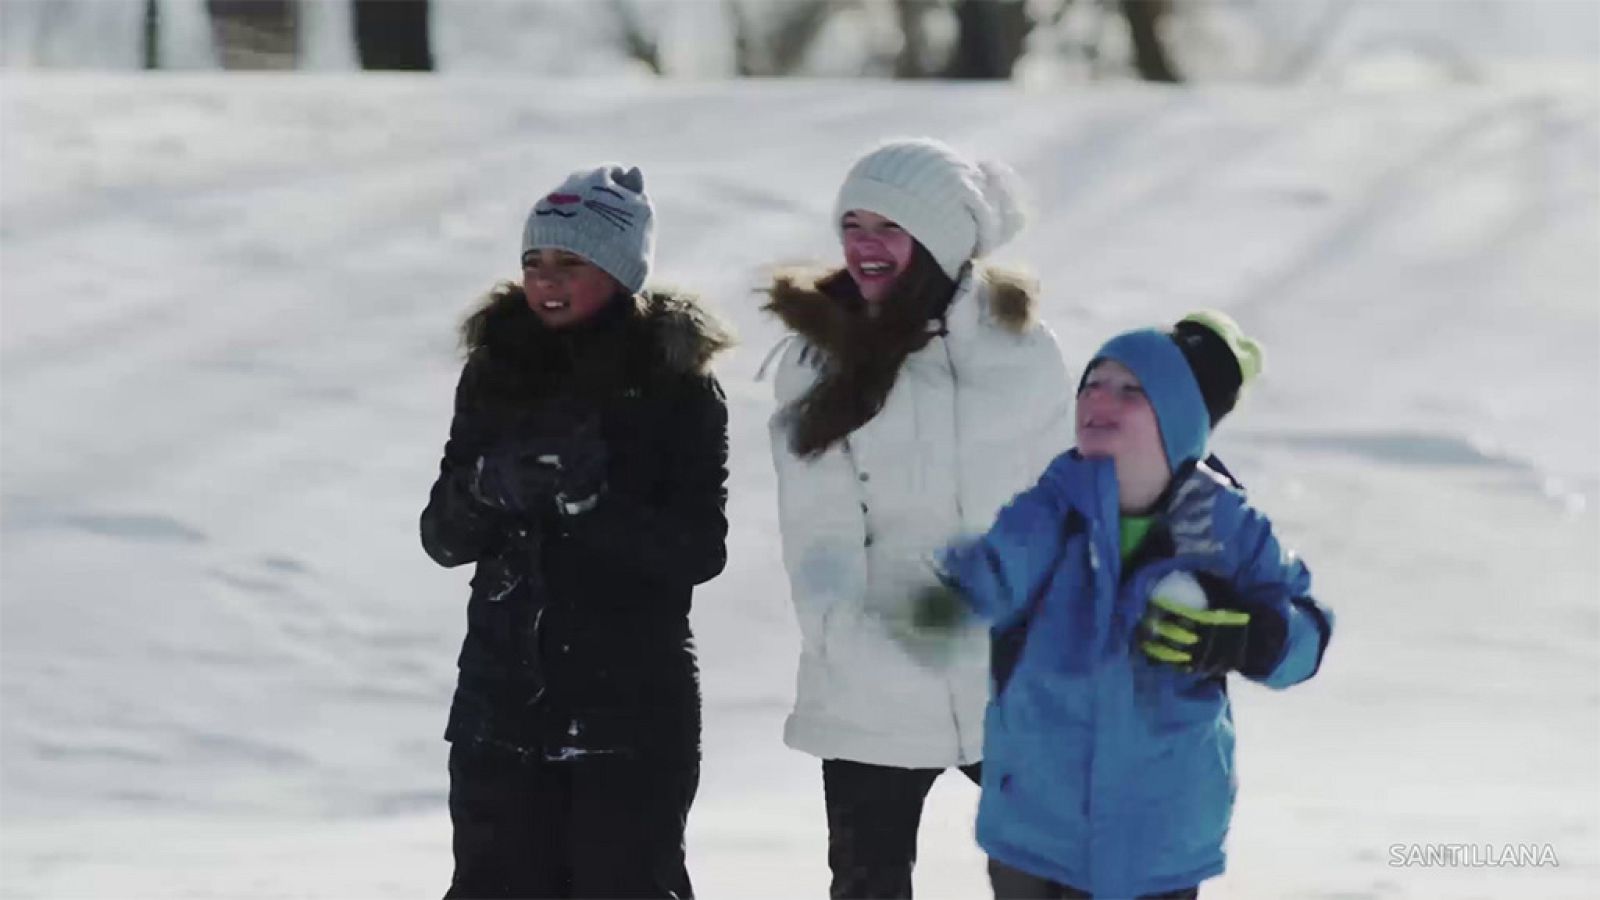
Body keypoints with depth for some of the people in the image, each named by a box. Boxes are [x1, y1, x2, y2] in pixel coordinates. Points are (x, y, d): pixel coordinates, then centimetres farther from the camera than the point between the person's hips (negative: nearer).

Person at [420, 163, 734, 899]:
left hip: (633, 705, -3)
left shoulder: (676, 388, -4)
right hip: (504, 697, 3)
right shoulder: (497, 374, 6)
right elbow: (443, 537, 5)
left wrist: (589, 500, -24)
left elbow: (699, 549, -10)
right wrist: (487, 488, -17)